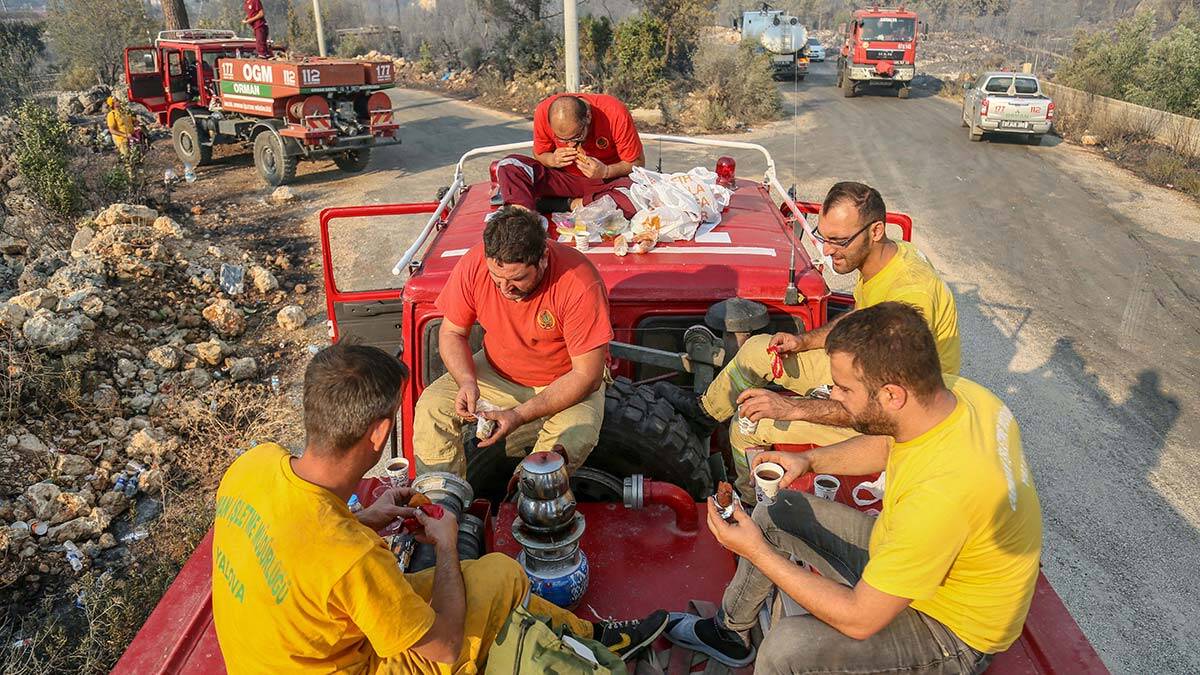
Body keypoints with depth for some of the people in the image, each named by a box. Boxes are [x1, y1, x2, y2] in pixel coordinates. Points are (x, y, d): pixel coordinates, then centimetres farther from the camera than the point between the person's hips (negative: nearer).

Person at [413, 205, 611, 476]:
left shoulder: (579, 283, -30)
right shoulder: (474, 264, -19)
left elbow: (587, 375, -25)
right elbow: (452, 333, -3)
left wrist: (521, 414, -31)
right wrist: (467, 381, -23)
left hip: (566, 381, -3)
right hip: (496, 372, 4)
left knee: (574, 437, -32)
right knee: (431, 408, -17)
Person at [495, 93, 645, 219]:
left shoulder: (616, 114, -25)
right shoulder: (543, 112, -17)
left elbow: (638, 163, -14)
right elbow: (538, 155, 1)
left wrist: (606, 172, -30)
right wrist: (552, 160, -21)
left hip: (607, 181, -2)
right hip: (564, 179, 3)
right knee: (508, 165, -18)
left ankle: (573, 205, -21)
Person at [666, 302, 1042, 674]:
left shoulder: (940, 493, -41)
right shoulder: (952, 391, -17)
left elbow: (859, 620, -29)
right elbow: (889, 443, 9)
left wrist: (757, 551, -24)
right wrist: (810, 460, -5)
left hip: (953, 629, -8)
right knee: (776, 510, 9)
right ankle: (728, 632, 29)